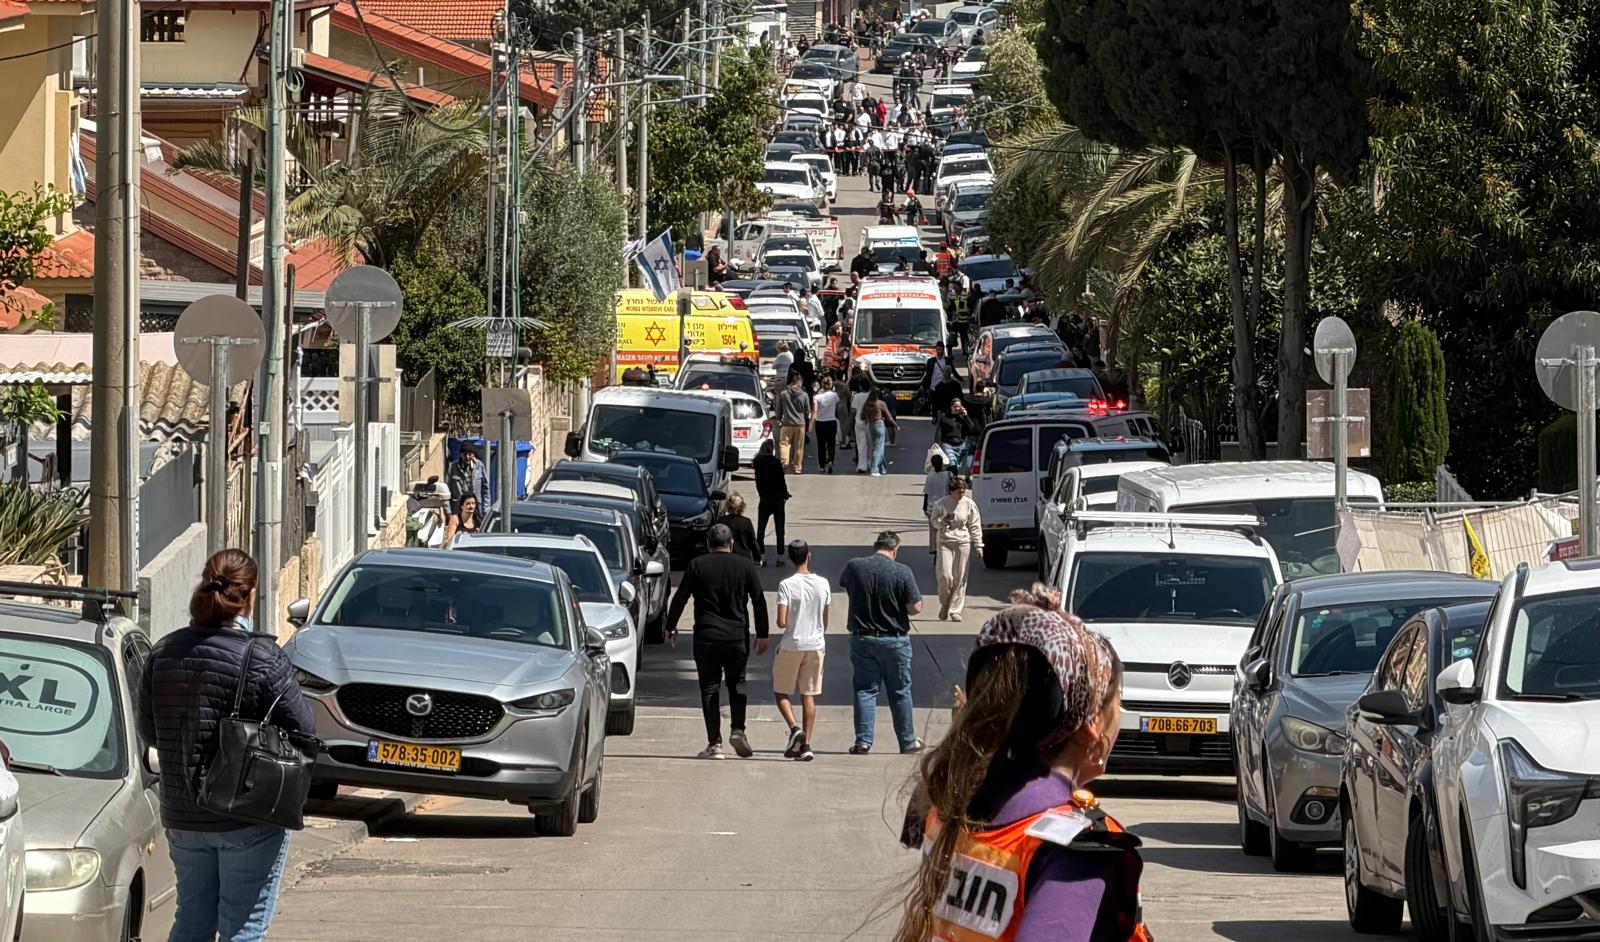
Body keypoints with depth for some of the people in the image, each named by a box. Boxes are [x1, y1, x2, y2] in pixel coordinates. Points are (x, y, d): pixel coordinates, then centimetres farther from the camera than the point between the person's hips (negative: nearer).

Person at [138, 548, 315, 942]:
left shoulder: (165, 653, 0)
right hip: (250, 821, -5)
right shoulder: (263, 659, -15)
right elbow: (305, 732, -10)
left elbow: (148, 731, 9)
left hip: (182, 817, 5)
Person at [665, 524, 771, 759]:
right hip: (738, 637, 1)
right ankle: (738, 729, -3)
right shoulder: (745, 566, 3)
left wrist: (671, 626, 14)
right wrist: (762, 635, 12)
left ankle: (714, 743, -2)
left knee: (710, 688, 3)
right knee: (736, 684, 16)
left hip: (706, 636, -1)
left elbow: (680, 598, 1)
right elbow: (759, 601, 5)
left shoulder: (697, 565, 0)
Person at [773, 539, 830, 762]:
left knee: (781, 692, 11)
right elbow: (825, 620, 10)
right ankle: (806, 745, 4)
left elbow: (781, 622, -17)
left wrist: (781, 623, 7)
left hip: (791, 645, -4)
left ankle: (795, 728, -12)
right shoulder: (822, 584, 0)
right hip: (815, 644, 4)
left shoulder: (786, 585, -13)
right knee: (809, 696, 8)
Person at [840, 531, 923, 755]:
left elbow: (843, 584, 16)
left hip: (862, 638, 1)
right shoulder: (902, 572, -14)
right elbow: (915, 608, -13)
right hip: (895, 640, -1)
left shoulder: (854, 566, -6)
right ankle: (908, 742, 18)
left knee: (865, 690, 8)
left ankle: (863, 741, -2)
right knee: (900, 692, 10)